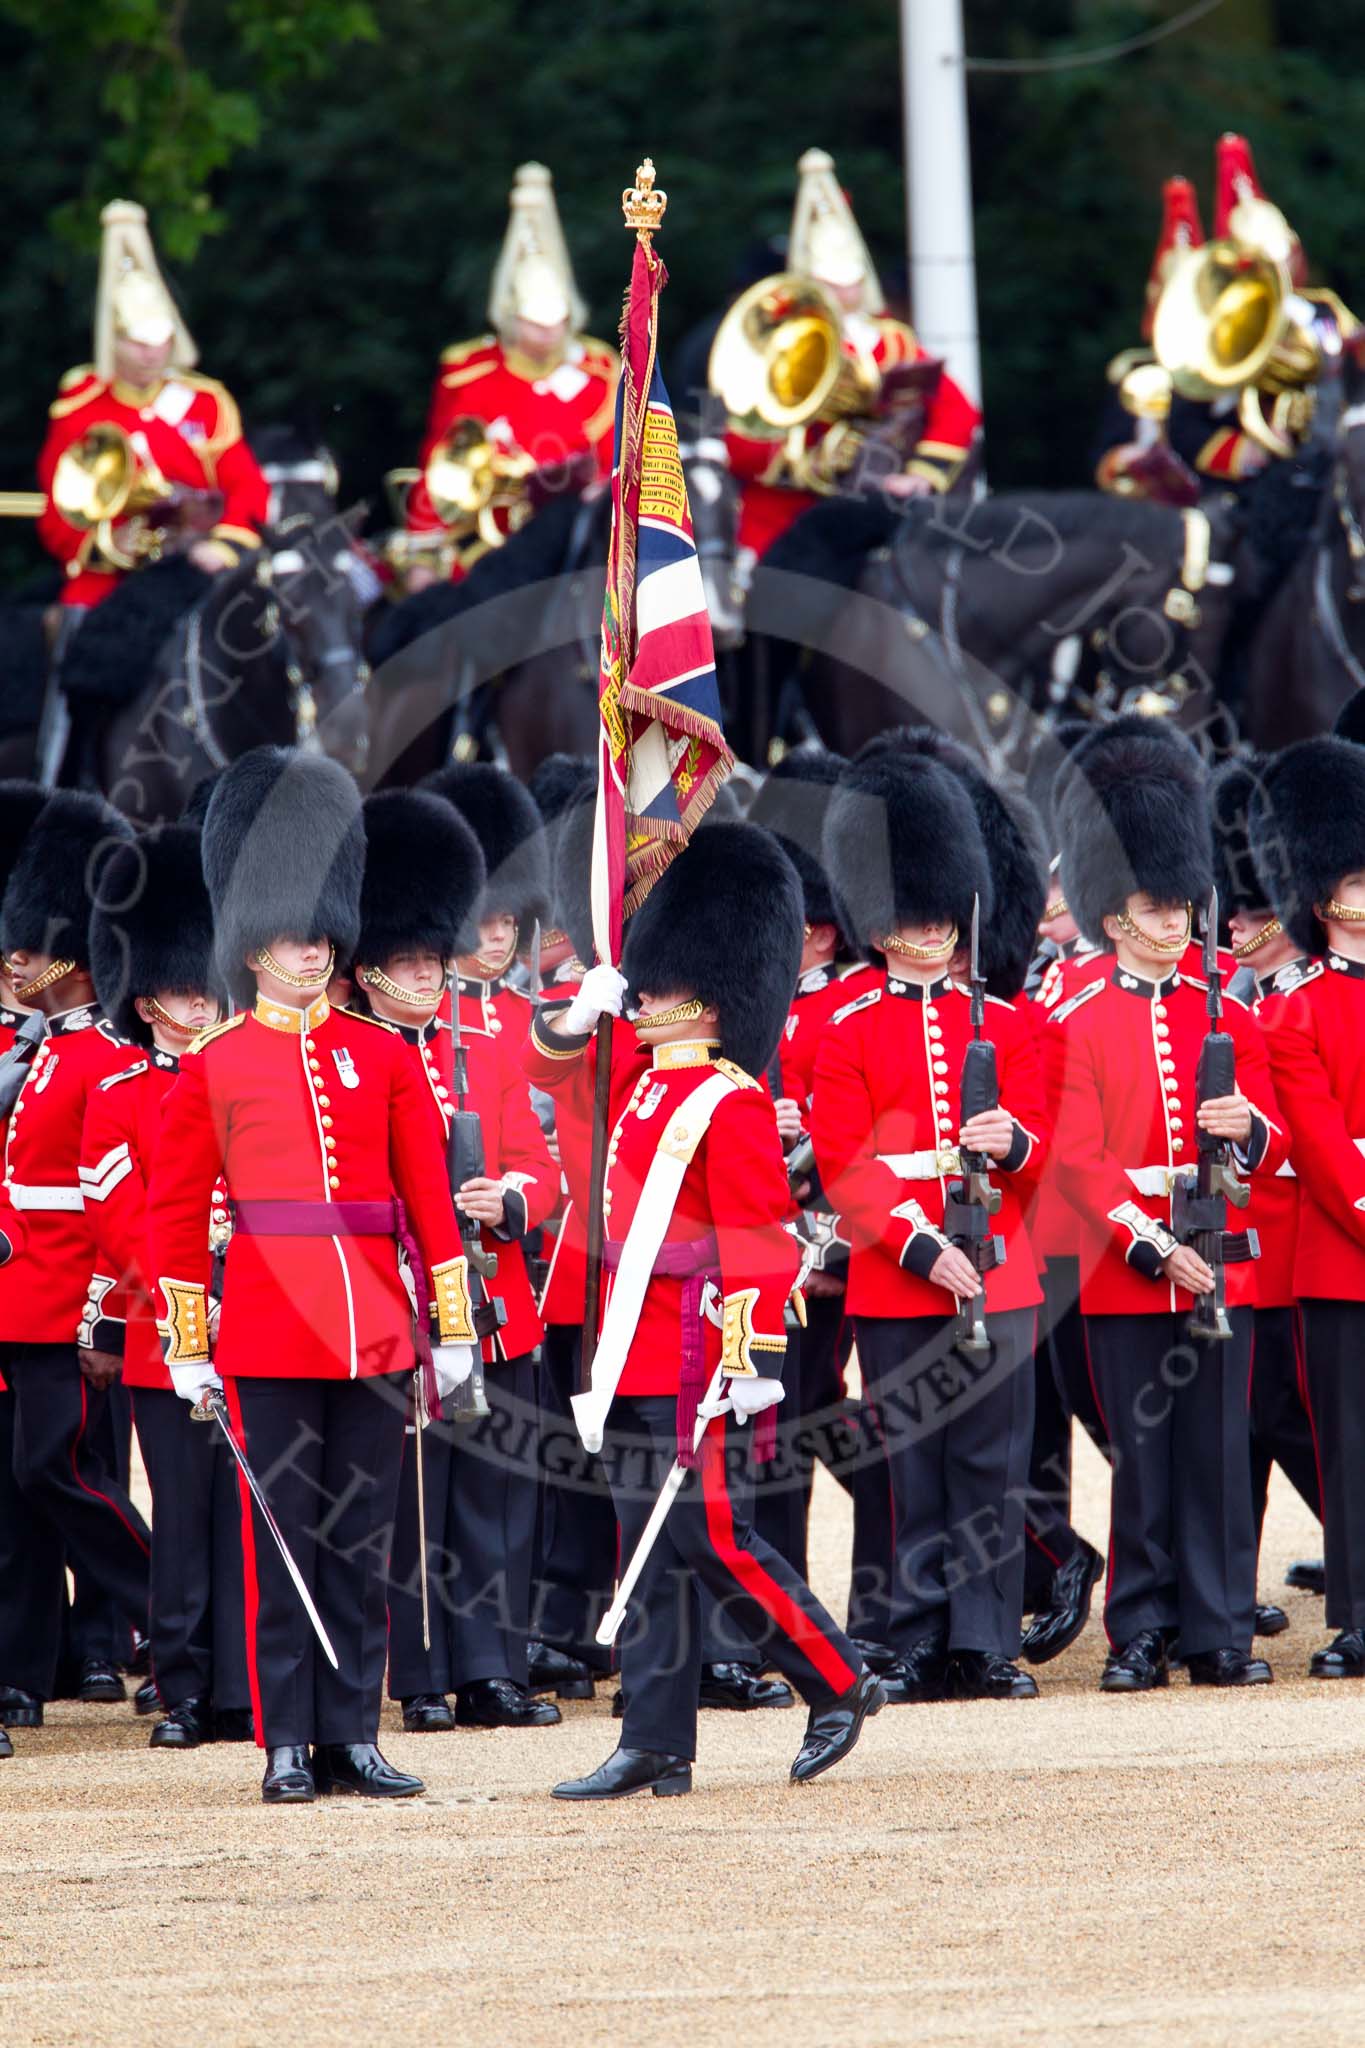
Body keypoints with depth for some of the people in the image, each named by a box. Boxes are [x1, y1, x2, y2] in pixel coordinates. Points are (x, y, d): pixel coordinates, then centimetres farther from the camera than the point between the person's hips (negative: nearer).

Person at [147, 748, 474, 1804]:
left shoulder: (385, 1056, 9)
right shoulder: (213, 1067, 3)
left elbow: (430, 1195, 9)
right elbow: (174, 1212, 4)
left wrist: (453, 1323, 5)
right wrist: (186, 1345, 0)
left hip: (373, 1324, 2)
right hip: (270, 1331, -2)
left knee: (362, 1537, 5)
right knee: (281, 1536, -1)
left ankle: (353, 1737, 9)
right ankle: (289, 1745, 3)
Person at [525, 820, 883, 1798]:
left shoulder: (731, 1104, -13)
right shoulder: (642, 1083, 12)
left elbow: (759, 1239, -18)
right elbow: (552, 1066, 31)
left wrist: (754, 1359, -23)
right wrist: (578, 1015, 11)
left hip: (700, 1354, -9)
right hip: (639, 1349, 9)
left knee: (710, 1535, -6)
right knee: (653, 1553, 8)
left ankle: (842, 1684, 9)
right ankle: (656, 1747, 10)